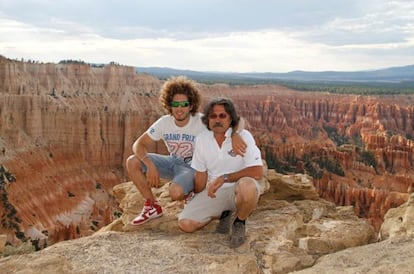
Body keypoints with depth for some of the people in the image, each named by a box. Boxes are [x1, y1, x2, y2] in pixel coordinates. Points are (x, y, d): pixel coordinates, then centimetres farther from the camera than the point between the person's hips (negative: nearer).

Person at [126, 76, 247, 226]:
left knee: (176, 192, -37)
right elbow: (139, 144, -10)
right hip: (173, 162, 5)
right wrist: (150, 165, -28)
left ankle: (190, 192, 5)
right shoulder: (164, 122, -11)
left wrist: (235, 135, -51)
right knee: (132, 162, -13)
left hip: (193, 168, -5)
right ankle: (152, 206, 3)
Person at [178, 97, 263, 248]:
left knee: (248, 187, -40)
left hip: (239, 190, -4)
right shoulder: (202, 139, 1)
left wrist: (224, 178, -23)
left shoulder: (243, 136, -13)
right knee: (185, 223, -14)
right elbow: (201, 174, 10)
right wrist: (197, 202, 9)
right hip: (214, 192, 4)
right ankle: (224, 213, 13)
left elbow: (257, 172, -22)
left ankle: (240, 222, -7)